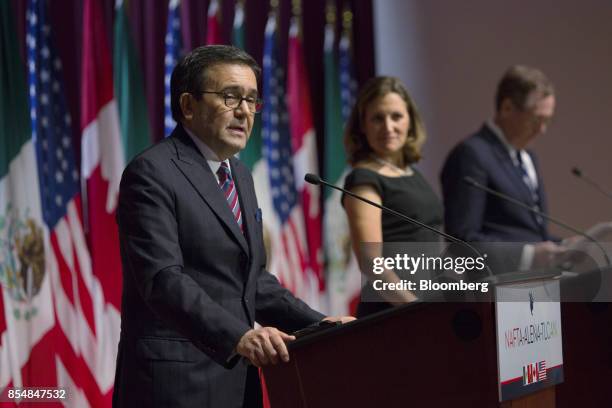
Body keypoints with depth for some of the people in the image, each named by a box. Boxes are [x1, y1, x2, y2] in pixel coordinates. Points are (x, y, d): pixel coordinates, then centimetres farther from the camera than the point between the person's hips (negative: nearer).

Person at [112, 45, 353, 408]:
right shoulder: (152, 173, -9)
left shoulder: (240, 175, 18)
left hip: (234, 376, 8)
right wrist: (238, 336, -30)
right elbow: (163, 279, -20)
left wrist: (316, 324, 8)